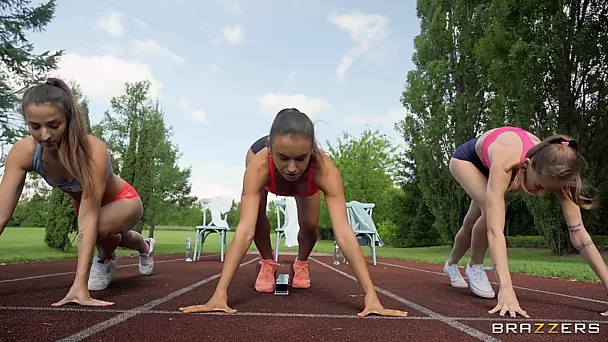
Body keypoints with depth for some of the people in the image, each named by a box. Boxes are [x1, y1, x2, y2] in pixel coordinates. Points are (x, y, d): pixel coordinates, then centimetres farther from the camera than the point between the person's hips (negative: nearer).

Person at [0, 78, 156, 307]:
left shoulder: (93, 151, -41)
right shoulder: (23, 151, -28)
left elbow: (89, 218, -45)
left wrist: (80, 284, -51)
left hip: (123, 201, -5)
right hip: (84, 202, 6)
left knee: (101, 228, -37)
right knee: (108, 237, 32)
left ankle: (105, 259, 0)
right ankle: (145, 247, 67)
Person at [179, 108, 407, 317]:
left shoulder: (324, 169, -46)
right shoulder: (259, 164, -47)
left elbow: (343, 232, -51)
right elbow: (245, 229, -52)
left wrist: (370, 294, -56)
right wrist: (220, 293, -58)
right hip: (268, 169, 0)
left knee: (309, 225, -11)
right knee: (255, 215, -20)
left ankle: (301, 263, 24)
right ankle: (267, 263, 11)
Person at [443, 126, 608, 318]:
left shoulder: (554, 171, -35)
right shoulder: (504, 164, -50)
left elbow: (578, 233, -33)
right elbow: (495, 229, -56)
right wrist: (505, 287, -63)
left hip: (486, 164, 5)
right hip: (466, 158, -4)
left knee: (473, 222, 12)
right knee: (492, 210, -28)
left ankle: (451, 265, 40)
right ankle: (474, 266, -3)